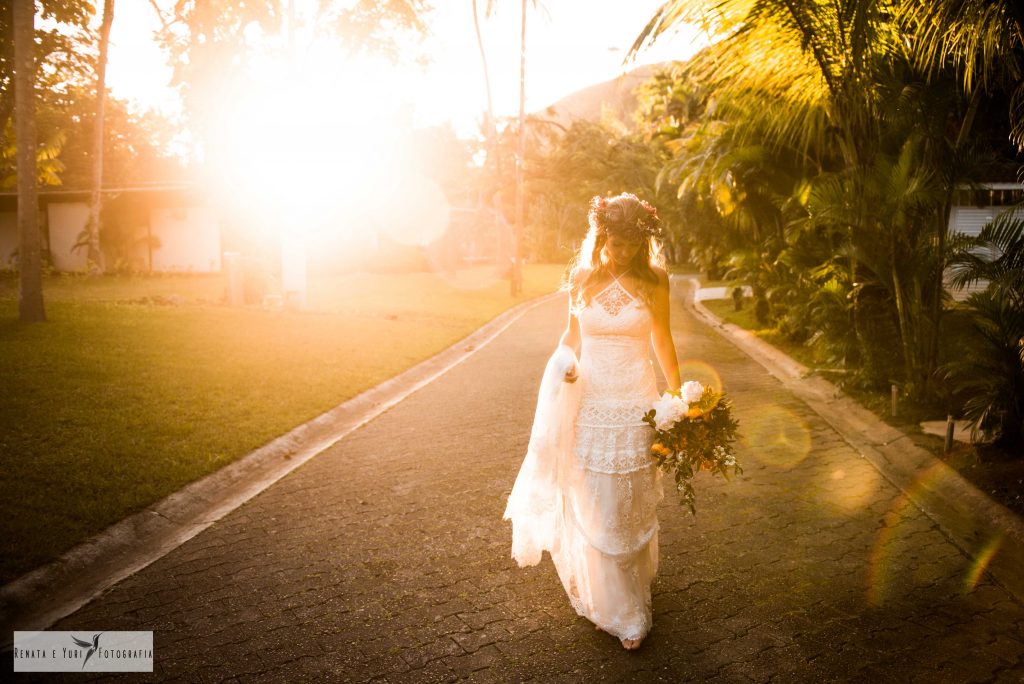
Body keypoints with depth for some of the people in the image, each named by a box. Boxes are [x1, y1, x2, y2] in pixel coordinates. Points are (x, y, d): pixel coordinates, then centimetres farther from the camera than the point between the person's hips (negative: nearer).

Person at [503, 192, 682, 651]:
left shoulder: (654, 281, -4)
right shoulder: (581, 276, 0)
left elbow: (663, 342, 5)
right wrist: (564, 361, -9)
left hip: (636, 406, -1)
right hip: (590, 402, 1)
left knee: (631, 509, 8)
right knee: (594, 508, 7)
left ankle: (632, 596, 29)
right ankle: (616, 610, 27)